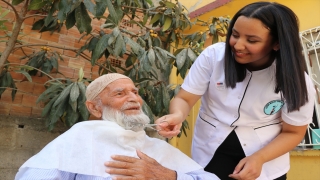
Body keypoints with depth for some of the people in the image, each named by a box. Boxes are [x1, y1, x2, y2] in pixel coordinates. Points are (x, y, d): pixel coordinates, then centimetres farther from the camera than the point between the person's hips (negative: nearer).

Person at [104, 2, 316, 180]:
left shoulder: (297, 82, -16)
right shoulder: (213, 55, -19)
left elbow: (293, 132, -5)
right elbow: (185, 98, -13)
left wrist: (259, 158, -21)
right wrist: (178, 116, -36)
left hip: (265, 154, 1)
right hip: (211, 148, 0)